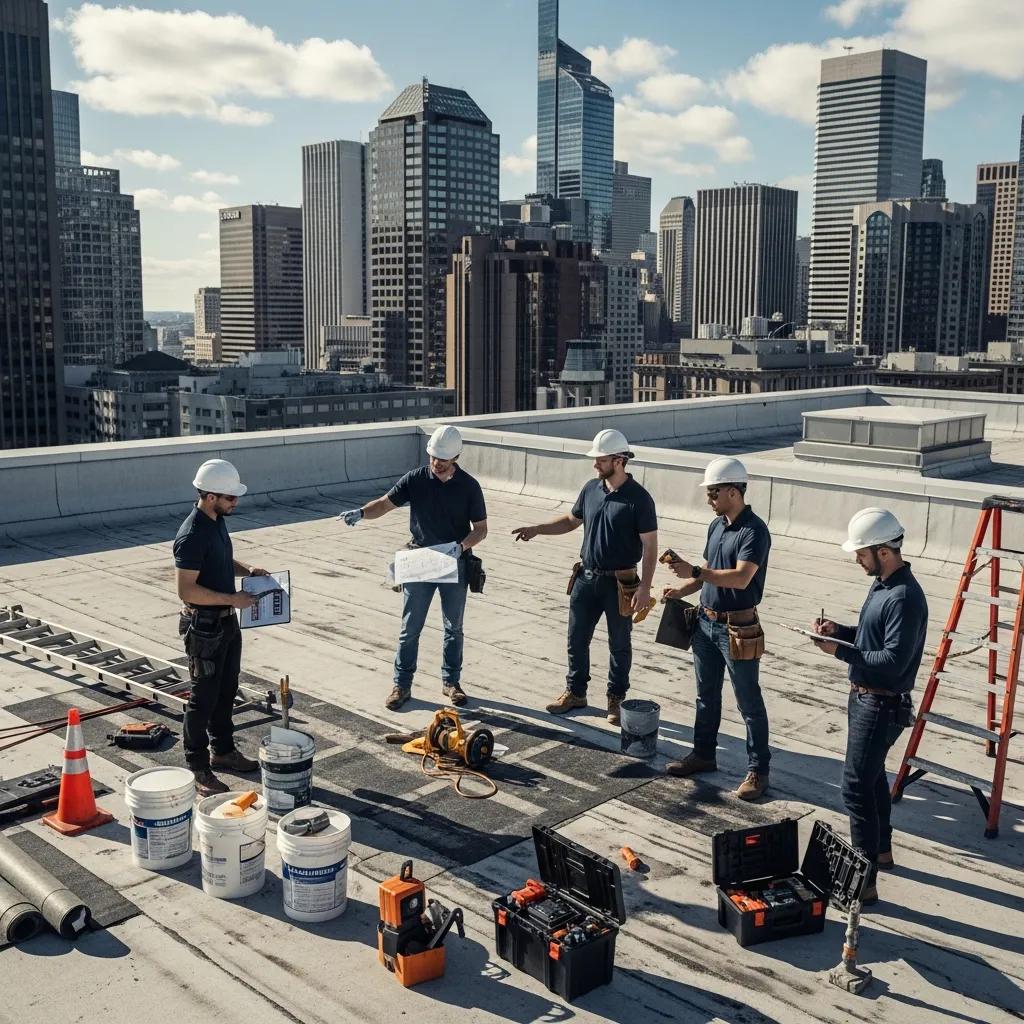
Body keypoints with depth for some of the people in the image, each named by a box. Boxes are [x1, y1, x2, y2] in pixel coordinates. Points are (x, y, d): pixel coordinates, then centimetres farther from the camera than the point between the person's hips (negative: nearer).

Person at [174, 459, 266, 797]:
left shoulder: (218, 521, 5)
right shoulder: (192, 535, -24)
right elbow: (187, 590, -26)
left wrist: (247, 569, 3)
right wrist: (232, 599, -24)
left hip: (227, 622, 9)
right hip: (204, 626, -9)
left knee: (226, 691, 20)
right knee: (204, 697, 1)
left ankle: (223, 750, 35)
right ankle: (197, 769, 13)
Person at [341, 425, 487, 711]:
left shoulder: (469, 486, -5)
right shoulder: (415, 479, -5)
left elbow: (481, 528, -2)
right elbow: (385, 503, -5)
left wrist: (462, 546, -21)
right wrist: (361, 513, -25)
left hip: (455, 564, 0)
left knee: (453, 627, 12)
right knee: (410, 627, 3)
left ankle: (451, 681, 27)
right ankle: (402, 685, 12)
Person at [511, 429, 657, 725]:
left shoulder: (638, 498, -15)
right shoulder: (591, 488, 2)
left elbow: (650, 545, -15)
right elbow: (572, 520, 17)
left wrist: (644, 587, -21)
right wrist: (537, 529, 4)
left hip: (620, 583, -5)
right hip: (586, 577, 5)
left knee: (619, 644, 10)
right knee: (577, 639, 13)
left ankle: (616, 699, 25)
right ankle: (575, 692, 29)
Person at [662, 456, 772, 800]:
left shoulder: (754, 530, -18)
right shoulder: (716, 525, 9)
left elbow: (740, 577, -29)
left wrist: (694, 572, -30)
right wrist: (683, 589, 2)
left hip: (737, 628, -8)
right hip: (706, 621, 8)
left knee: (749, 702, 2)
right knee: (706, 695, 19)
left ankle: (758, 770, 11)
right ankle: (703, 753, 33)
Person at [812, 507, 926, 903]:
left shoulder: (905, 597, -24)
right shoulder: (881, 584, 7)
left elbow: (893, 660, -27)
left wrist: (841, 651, -24)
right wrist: (839, 630, 2)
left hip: (882, 705, -11)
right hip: (863, 697, 11)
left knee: (857, 786, -9)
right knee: (872, 777, 23)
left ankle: (865, 881, -4)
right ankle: (880, 850, 41)